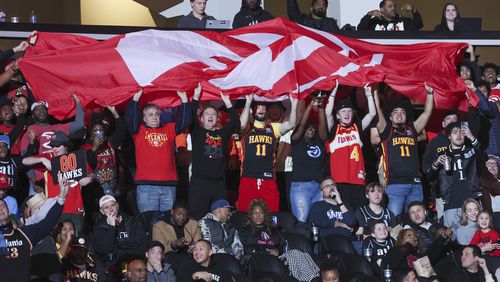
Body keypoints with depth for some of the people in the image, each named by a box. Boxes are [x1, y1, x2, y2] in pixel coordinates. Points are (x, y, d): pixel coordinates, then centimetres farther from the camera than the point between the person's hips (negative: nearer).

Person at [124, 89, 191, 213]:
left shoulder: (169, 129, 16)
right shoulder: (139, 131, 9)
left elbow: (184, 122, 8)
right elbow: (130, 119, -6)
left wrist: (184, 100, 0)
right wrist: (135, 99, -14)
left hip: (168, 184, 2)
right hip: (146, 185, -2)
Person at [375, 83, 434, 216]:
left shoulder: (412, 130, 18)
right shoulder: (386, 131, 9)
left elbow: (426, 114, 17)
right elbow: (377, 114, -1)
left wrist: (429, 94, 12)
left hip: (415, 184, 4)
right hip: (394, 184, -4)